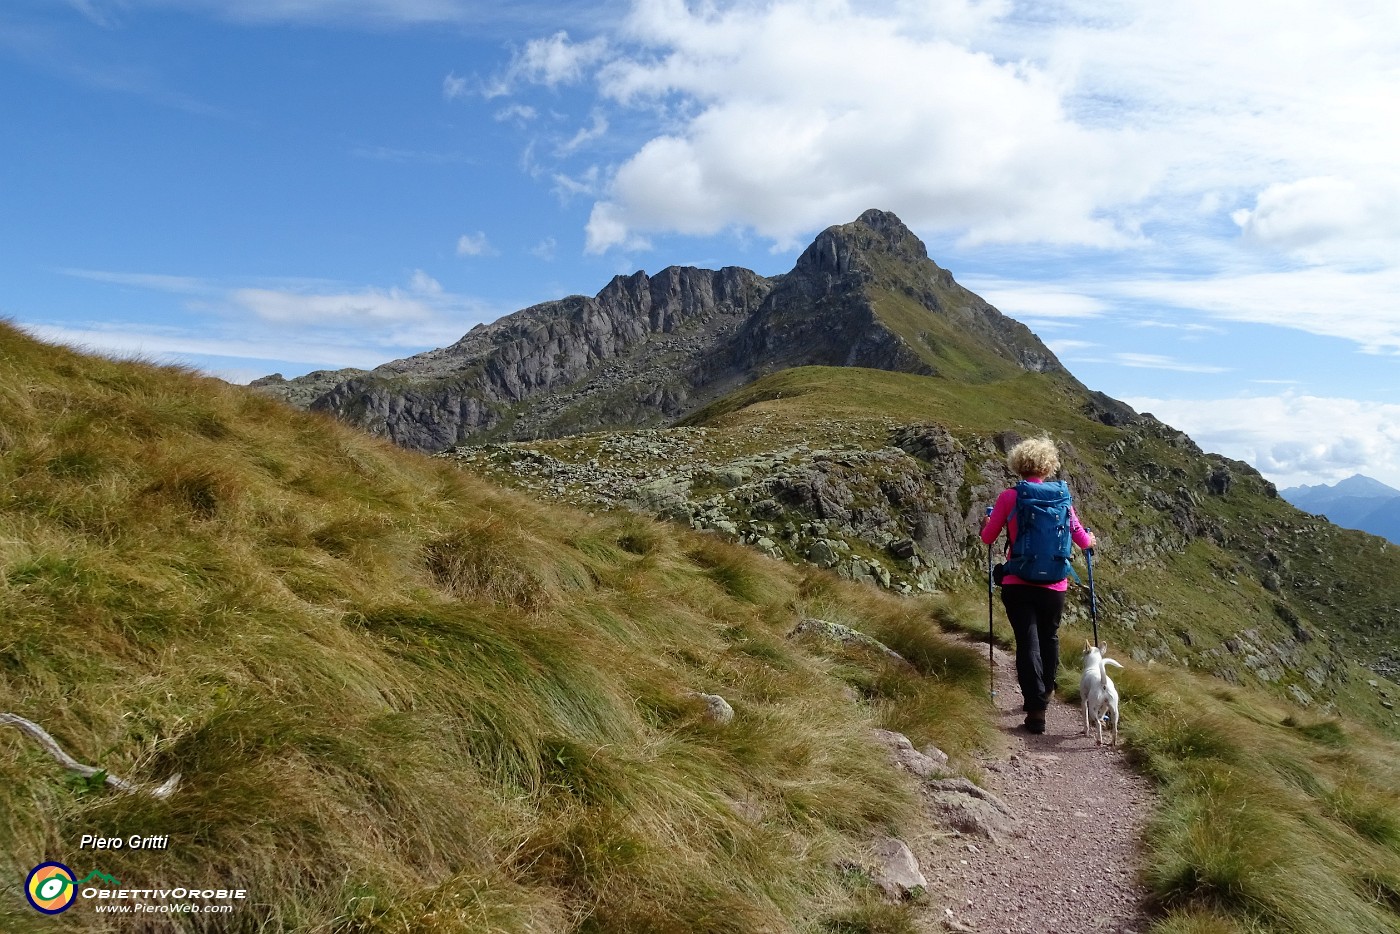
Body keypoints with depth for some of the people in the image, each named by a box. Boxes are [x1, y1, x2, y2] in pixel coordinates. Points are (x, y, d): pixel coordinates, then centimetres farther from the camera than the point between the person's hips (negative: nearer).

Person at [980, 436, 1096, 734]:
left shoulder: (1008, 497, -7)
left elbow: (987, 538, 2)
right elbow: (1082, 540, 5)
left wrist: (986, 523, 24)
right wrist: (1091, 539, 28)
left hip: (1017, 584, -2)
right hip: (1054, 585, 3)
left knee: (1028, 642, 0)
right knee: (1049, 638, 22)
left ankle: (1036, 707, -8)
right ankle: (1044, 694, 39)